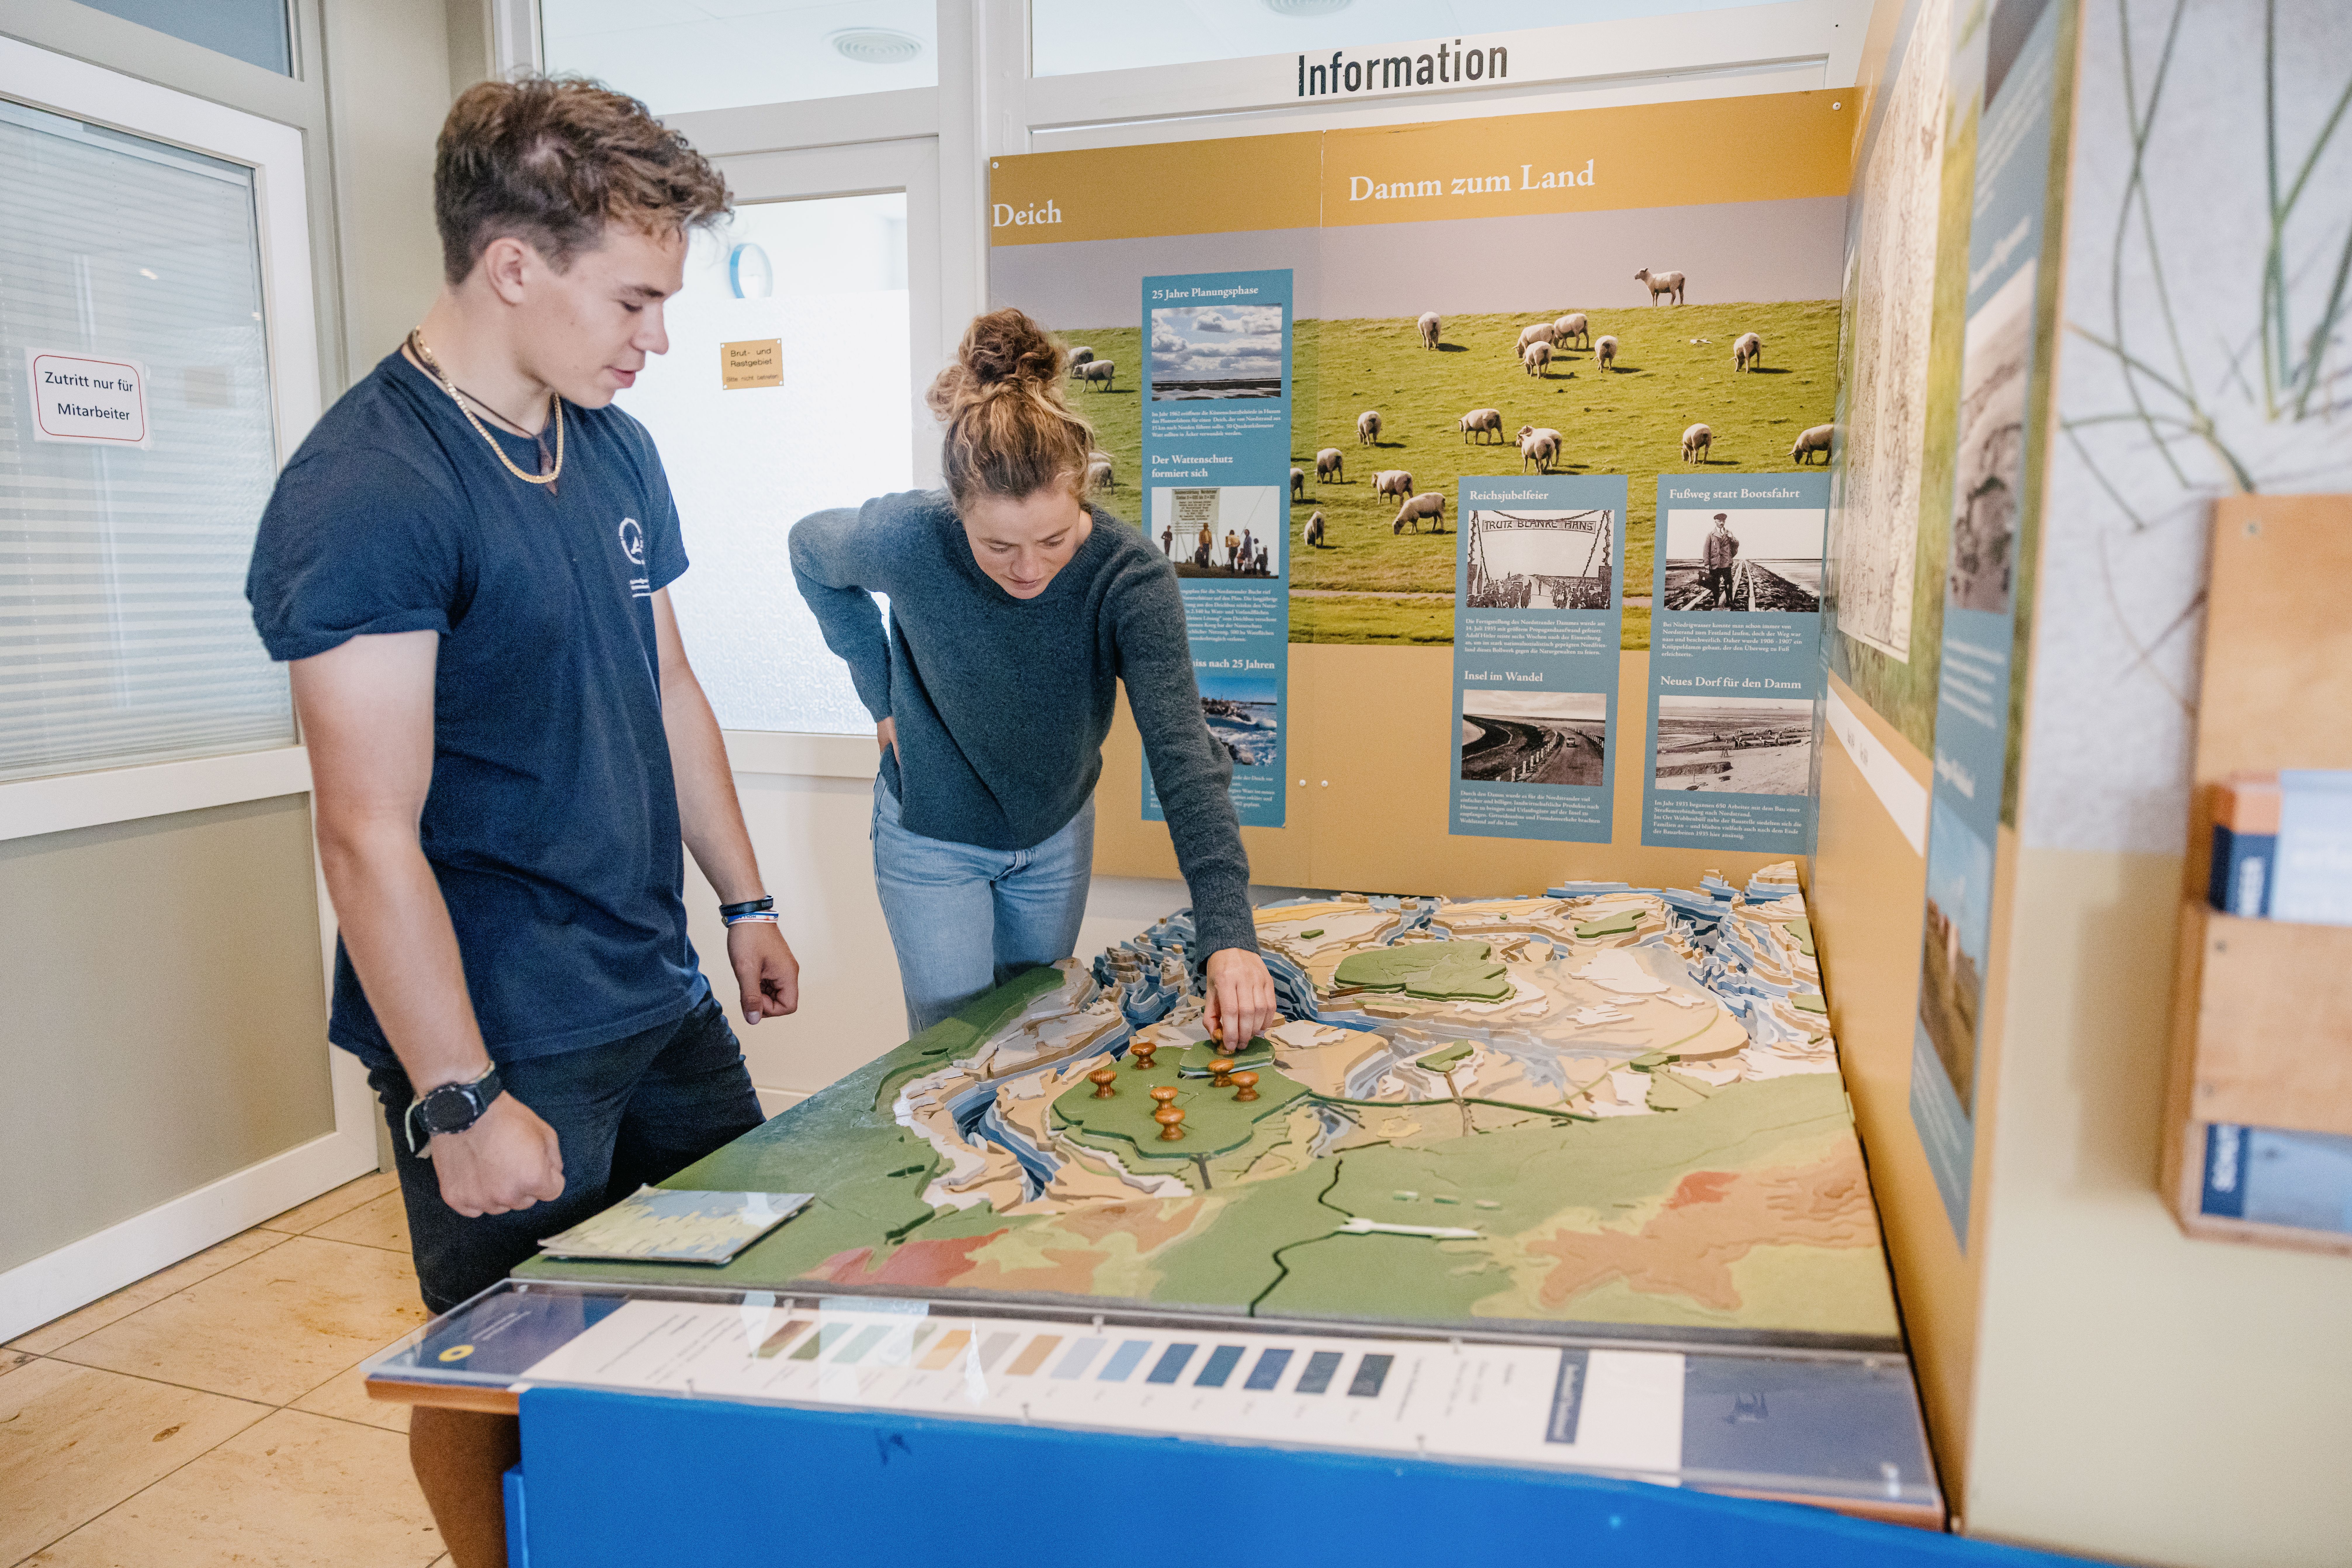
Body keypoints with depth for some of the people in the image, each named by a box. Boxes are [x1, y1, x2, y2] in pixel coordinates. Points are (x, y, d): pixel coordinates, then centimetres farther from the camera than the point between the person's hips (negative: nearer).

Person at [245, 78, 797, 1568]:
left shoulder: (617, 449, 6)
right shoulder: (365, 492, -19)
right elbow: (372, 832, -21)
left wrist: (745, 900, 15)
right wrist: (461, 1101, -20)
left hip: (663, 995, 8)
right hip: (507, 1043, -8)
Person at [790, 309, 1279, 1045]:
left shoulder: (1130, 574, -28)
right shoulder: (909, 541, -28)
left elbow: (1183, 752, -35)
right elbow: (810, 550, -4)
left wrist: (1227, 934, -43)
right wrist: (883, 696, -9)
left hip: (1057, 834, 2)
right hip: (932, 843, -2)